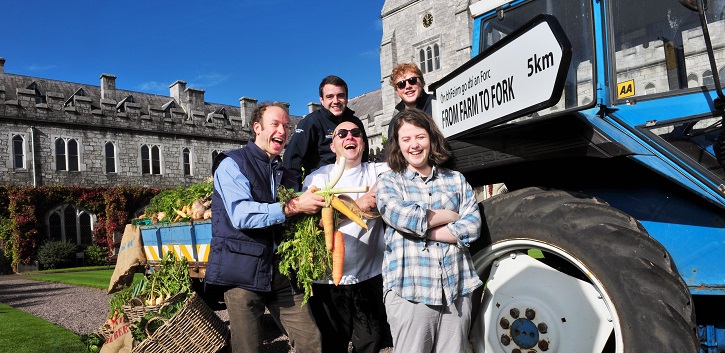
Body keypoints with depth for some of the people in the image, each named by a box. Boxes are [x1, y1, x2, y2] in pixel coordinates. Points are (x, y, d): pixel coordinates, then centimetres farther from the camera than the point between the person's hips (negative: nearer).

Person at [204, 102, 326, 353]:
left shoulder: (286, 173, 18)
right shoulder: (232, 164, -2)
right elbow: (241, 214, -19)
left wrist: (313, 209, 0)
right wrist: (293, 206, -22)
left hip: (281, 271, 6)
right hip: (243, 271, -5)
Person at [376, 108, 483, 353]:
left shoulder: (456, 180, 12)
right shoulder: (388, 181, 6)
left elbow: (473, 226, -1)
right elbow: (403, 217, -14)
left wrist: (420, 228, -10)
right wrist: (452, 216, -3)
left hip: (457, 289, 3)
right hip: (408, 291, -2)